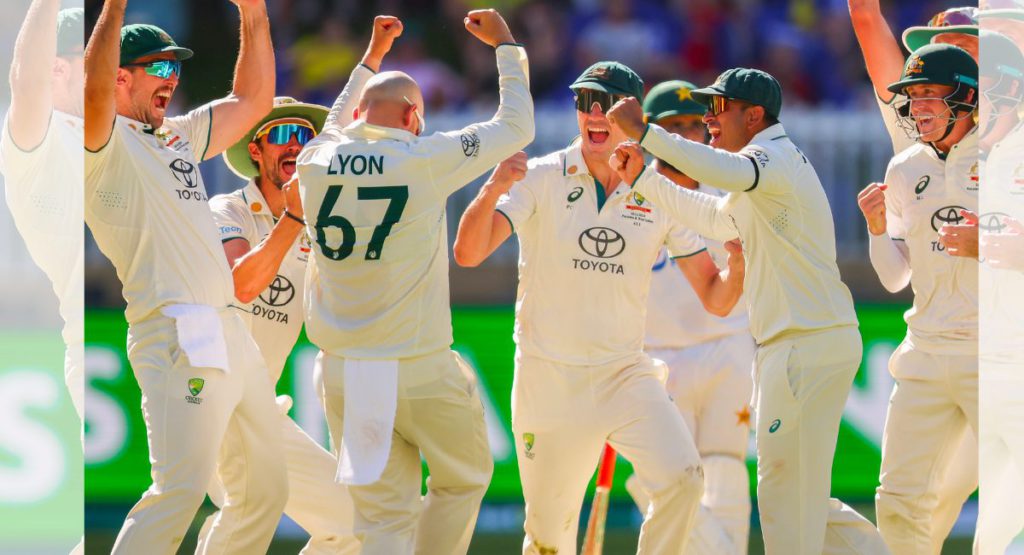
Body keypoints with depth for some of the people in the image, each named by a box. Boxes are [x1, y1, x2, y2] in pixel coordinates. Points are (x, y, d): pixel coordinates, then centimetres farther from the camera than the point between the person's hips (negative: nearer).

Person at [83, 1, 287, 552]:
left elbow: (251, 102, 30)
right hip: (177, 336, -9)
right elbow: (94, 90, -25)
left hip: (232, 334, 9)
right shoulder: (106, 143, -3)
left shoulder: (179, 136, 23)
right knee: (181, 489, -21)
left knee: (266, 486, 11)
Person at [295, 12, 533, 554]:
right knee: (463, 479, 20)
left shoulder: (315, 162, 5)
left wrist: (372, 57, 44)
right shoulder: (424, 159, -8)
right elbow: (516, 126, 5)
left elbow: (337, 126, 32)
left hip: (341, 373, 4)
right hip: (420, 371, -4)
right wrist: (505, 45, 19)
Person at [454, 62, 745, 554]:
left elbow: (715, 299, 5)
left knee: (681, 477, -23)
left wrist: (738, 263, -18)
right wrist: (492, 190, -36)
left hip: (625, 375, 1)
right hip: (548, 379, -1)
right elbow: (468, 253, -17)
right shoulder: (541, 179, -4)